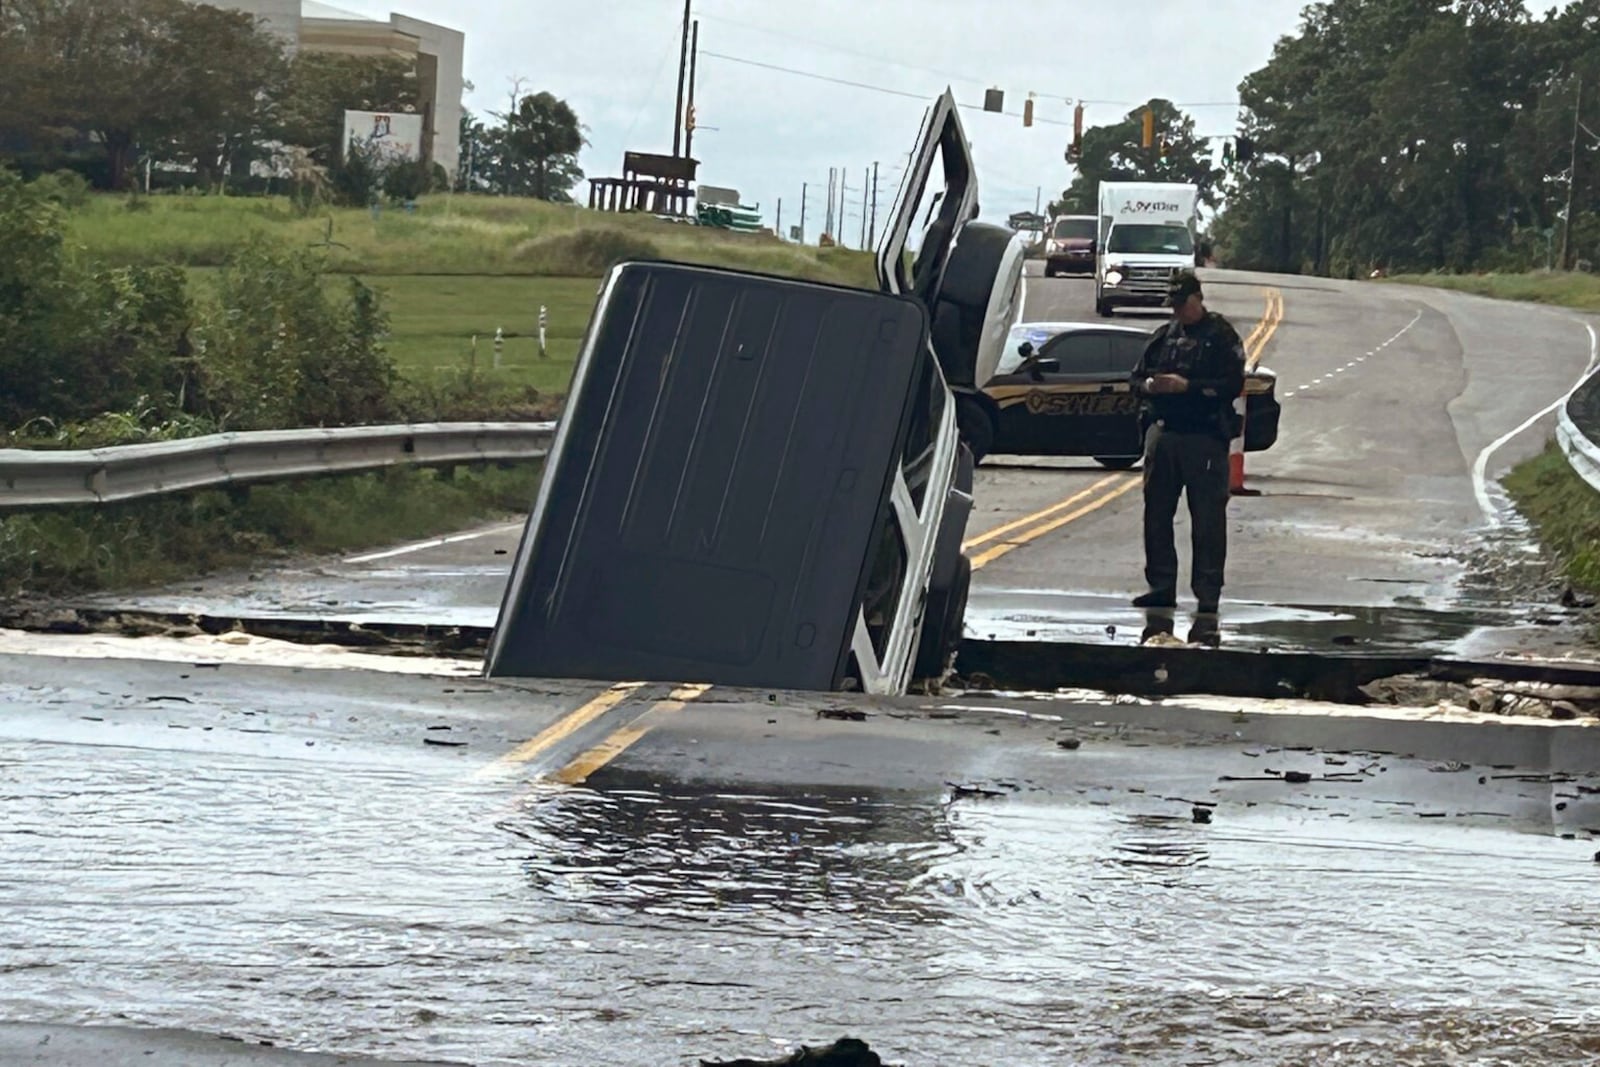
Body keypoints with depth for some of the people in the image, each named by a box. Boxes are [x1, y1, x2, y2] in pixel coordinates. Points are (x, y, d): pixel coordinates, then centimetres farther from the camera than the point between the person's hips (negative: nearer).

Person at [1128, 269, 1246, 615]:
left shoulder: (1221, 336, -1)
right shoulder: (1163, 336, 16)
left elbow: (1233, 385, -10)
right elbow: (1137, 378, 19)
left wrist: (1186, 386, -17)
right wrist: (1149, 385, -4)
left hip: (1204, 437, -6)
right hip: (1162, 433, 6)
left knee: (1208, 518, -3)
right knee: (1156, 513, 7)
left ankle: (1208, 593, -1)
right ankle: (1161, 587, 15)